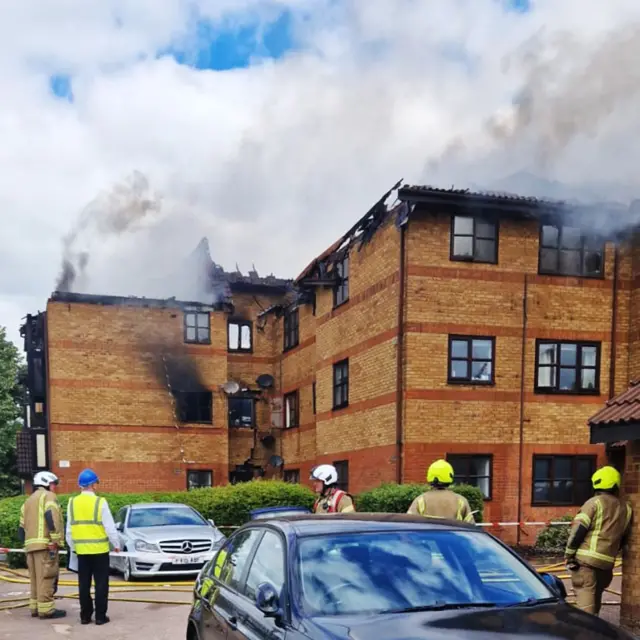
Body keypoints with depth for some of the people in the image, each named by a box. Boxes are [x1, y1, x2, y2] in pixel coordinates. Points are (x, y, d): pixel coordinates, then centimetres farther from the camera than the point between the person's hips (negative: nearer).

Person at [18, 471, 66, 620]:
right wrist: (55, 540, -18)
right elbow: (52, 517, -18)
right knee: (46, 578, -6)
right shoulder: (48, 496, -1)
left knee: (36, 579, 15)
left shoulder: (28, 501, 25)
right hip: (45, 544, -8)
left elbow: (22, 528, 21)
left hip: (31, 545, 8)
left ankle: (35, 607, 18)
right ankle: (46, 609, -6)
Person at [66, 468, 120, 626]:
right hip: (99, 549, -4)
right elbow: (110, 527, -9)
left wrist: (73, 547, 20)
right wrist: (116, 545, 5)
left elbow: (69, 529, 8)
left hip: (81, 550, 4)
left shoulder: (72, 503, 2)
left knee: (84, 584, 11)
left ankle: (85, 616, 14)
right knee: (101, 583, 3)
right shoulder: (100, 502, -11)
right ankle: (100, 616, 4)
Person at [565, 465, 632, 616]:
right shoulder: (626, 509, 12)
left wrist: (569, 554, -6)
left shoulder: (595, 502, -6)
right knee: (595, 596, 21)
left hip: (586, 559, -6)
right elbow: (623, 538, 18)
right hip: (607, 562, 6)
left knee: (585, 597, -8)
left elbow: (578, 529, -12)